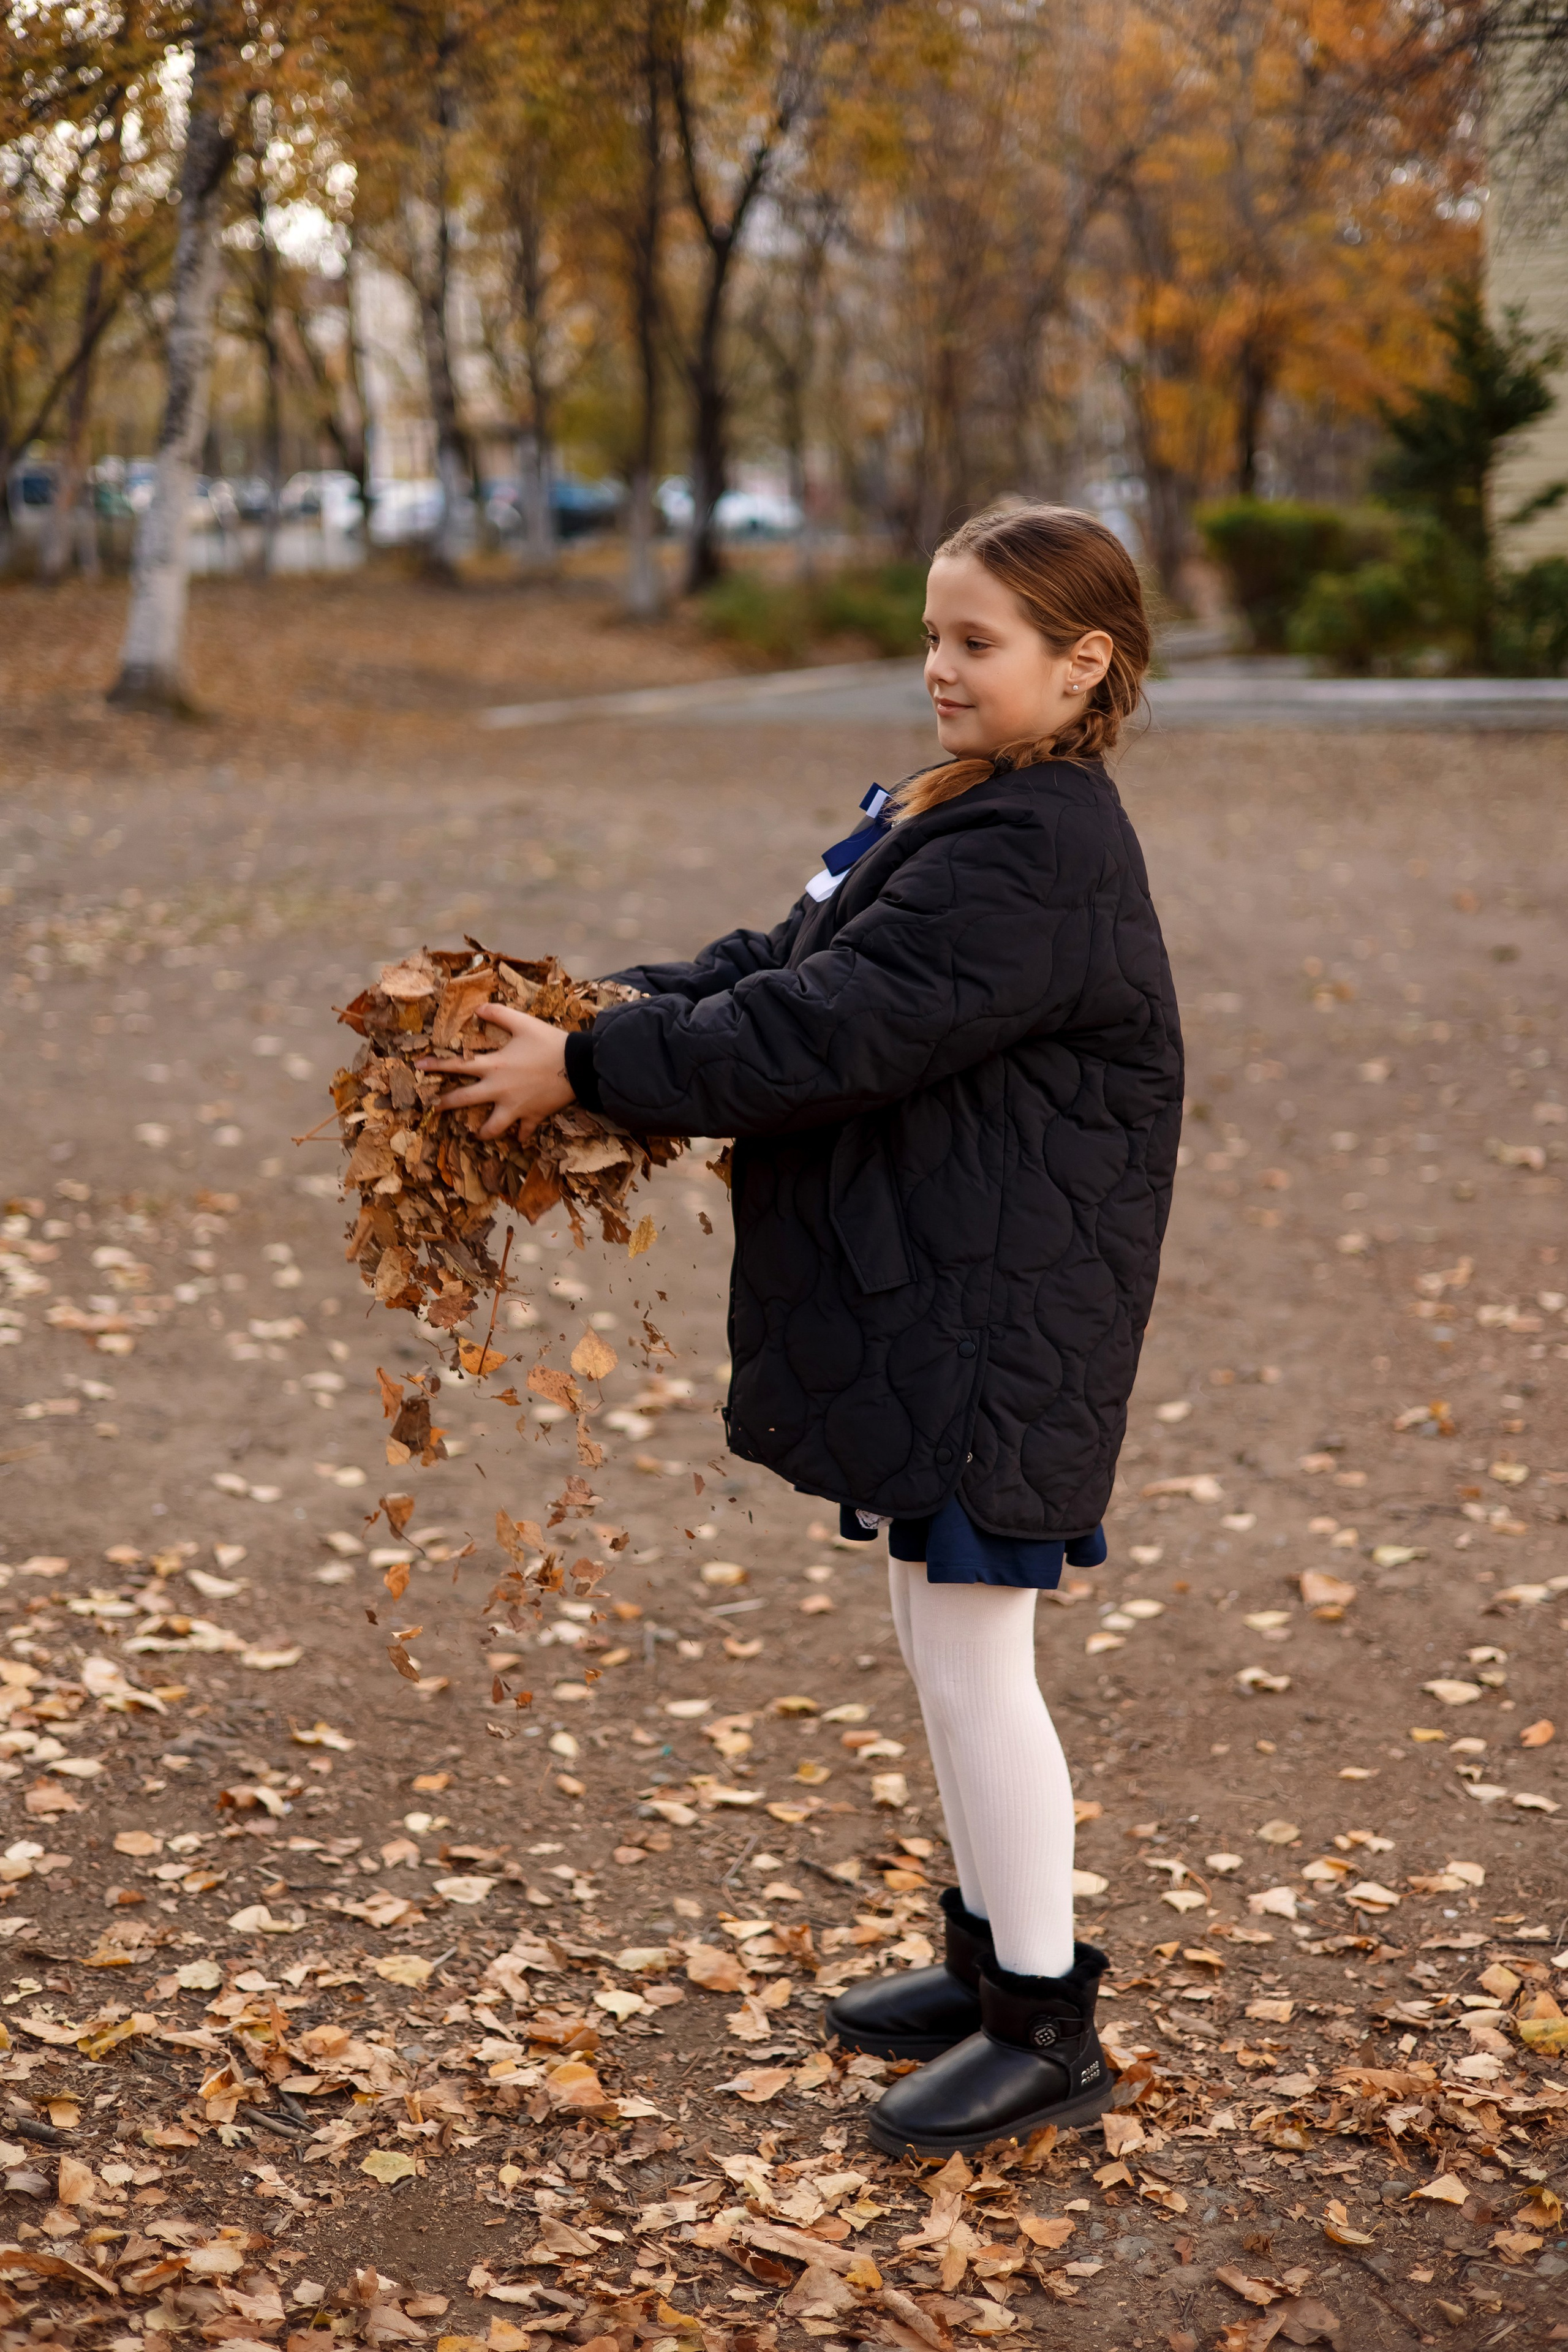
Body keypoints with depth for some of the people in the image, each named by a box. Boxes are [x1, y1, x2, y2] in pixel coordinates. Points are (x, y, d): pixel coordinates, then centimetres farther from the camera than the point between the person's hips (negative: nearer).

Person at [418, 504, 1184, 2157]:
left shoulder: (1038, 857, -21)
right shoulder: (946, 812, 14)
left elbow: (832, 1030, -25)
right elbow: (778, 962, 14)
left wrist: (590, 1071, -19)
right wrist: (594, 1011, 0)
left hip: (997, 1321, -11)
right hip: (921, 1303, 11)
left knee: (970, 1655, -3)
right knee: (940, 1638, 18)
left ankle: (1046, 2027, 11)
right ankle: (994, 1955, 33)